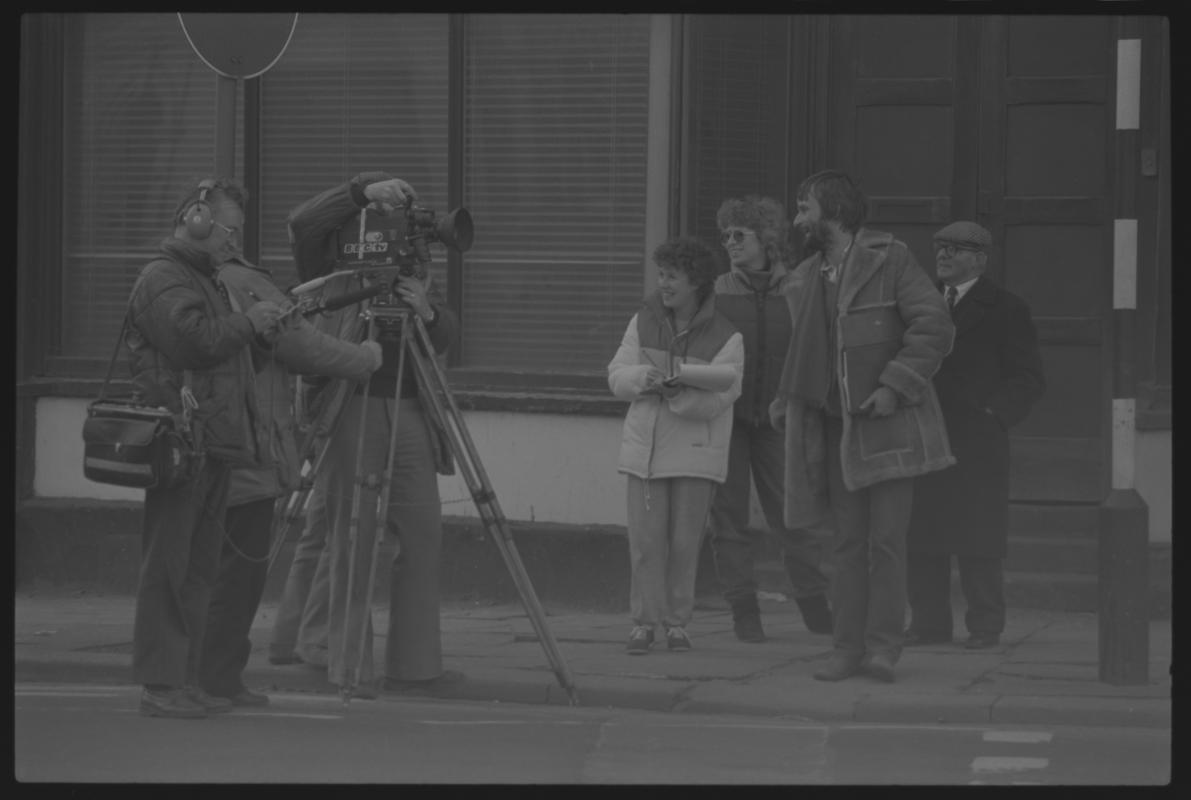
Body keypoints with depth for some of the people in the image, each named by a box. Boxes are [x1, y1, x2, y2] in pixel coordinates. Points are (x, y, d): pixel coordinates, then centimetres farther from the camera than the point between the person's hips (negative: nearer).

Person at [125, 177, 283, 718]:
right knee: (167, 565, -8)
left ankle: (186, 680, 13)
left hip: (215, 442, 10)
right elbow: (197, 340, -23)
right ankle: (159, 684, -7)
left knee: (200, 566, 10)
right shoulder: (162, 279, -8)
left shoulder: (207, 279, 23)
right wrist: (249, 322, -10)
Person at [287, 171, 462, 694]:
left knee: (422, 537, 2)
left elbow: (447, 339, 4)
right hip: (350, 410, -4)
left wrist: (427, 312, -18)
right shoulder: (332, 269, 5)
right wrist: (364, 191, -19)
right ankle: (348, 668, 0)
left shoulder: (415, 276, 15)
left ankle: (415, 665, 9)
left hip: (409, 414, 4)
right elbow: (302, 222, -13)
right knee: (351, 542, -4)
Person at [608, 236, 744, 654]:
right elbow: (616, 375, 3)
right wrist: (641, 377, -18)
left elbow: (716, 398, -14)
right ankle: (644, 621, 6)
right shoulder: (644, 322, 5)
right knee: (645, 539, -1)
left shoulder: (725, 337, -6)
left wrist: (679, 391, -28)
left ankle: (677, 621, 13)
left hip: (695, 451, -2)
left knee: (685, 542, 1)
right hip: (645, 445, 2)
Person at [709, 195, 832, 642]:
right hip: (726, 418, 1)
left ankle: (816, 607, 9)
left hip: (776, 419, -1)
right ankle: (744, 613, 6)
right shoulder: (718, 292, 4)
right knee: (729, 517, 1)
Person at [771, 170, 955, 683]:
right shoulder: (808, 276, 14)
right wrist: (787, 401, 9)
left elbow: (934, 328, -11)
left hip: (887, 424, -6)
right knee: (847, 541, 5)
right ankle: (848, 647, 6)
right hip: (836, 425, 6)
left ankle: (884, 645, -3)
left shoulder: (889, 260, -6)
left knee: (887, 538, -6)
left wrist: (895, 386, -17)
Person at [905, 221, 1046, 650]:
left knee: (977, 541, -4)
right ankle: (929, 622, 8)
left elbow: (1029, 380, 0)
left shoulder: (1004, 309, 1)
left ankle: (984, 626, 2)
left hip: (975, 442, -5)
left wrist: (994, 413, -11)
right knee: (921, 537, 2)